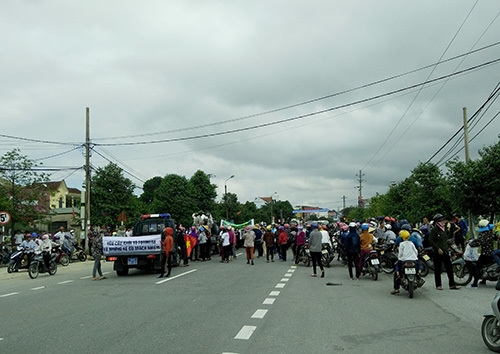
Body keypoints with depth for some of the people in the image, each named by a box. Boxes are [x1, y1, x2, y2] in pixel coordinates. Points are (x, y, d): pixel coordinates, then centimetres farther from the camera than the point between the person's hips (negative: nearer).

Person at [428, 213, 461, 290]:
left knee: (449, 268, 3)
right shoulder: (434, 230, -9)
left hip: (445, 252, 7)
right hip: (438, 252, -7)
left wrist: (447, 249, 16)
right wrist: (438, 249, -17)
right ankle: (438, 285, 12)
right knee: (438, 269, 2)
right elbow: (430, 240, -14)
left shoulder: (444, 229, 14)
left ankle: (452, 285, 7)